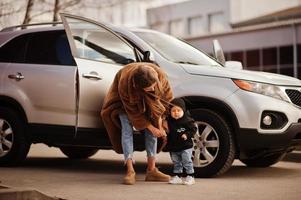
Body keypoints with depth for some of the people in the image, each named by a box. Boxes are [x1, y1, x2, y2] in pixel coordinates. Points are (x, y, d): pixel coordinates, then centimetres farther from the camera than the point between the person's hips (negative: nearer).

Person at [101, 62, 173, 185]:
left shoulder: (159, 74, -35)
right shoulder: (125, 84, -42)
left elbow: (166, 97, -17)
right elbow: (133, 111, -28)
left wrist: (159, 124, -18)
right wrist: (151, 127, -22)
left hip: (147, 100, 3)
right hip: (124, 101, -3)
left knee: (152, 131, -8)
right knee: (127, 129, -19)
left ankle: (151, 170, -5)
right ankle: (130, 171, -22)